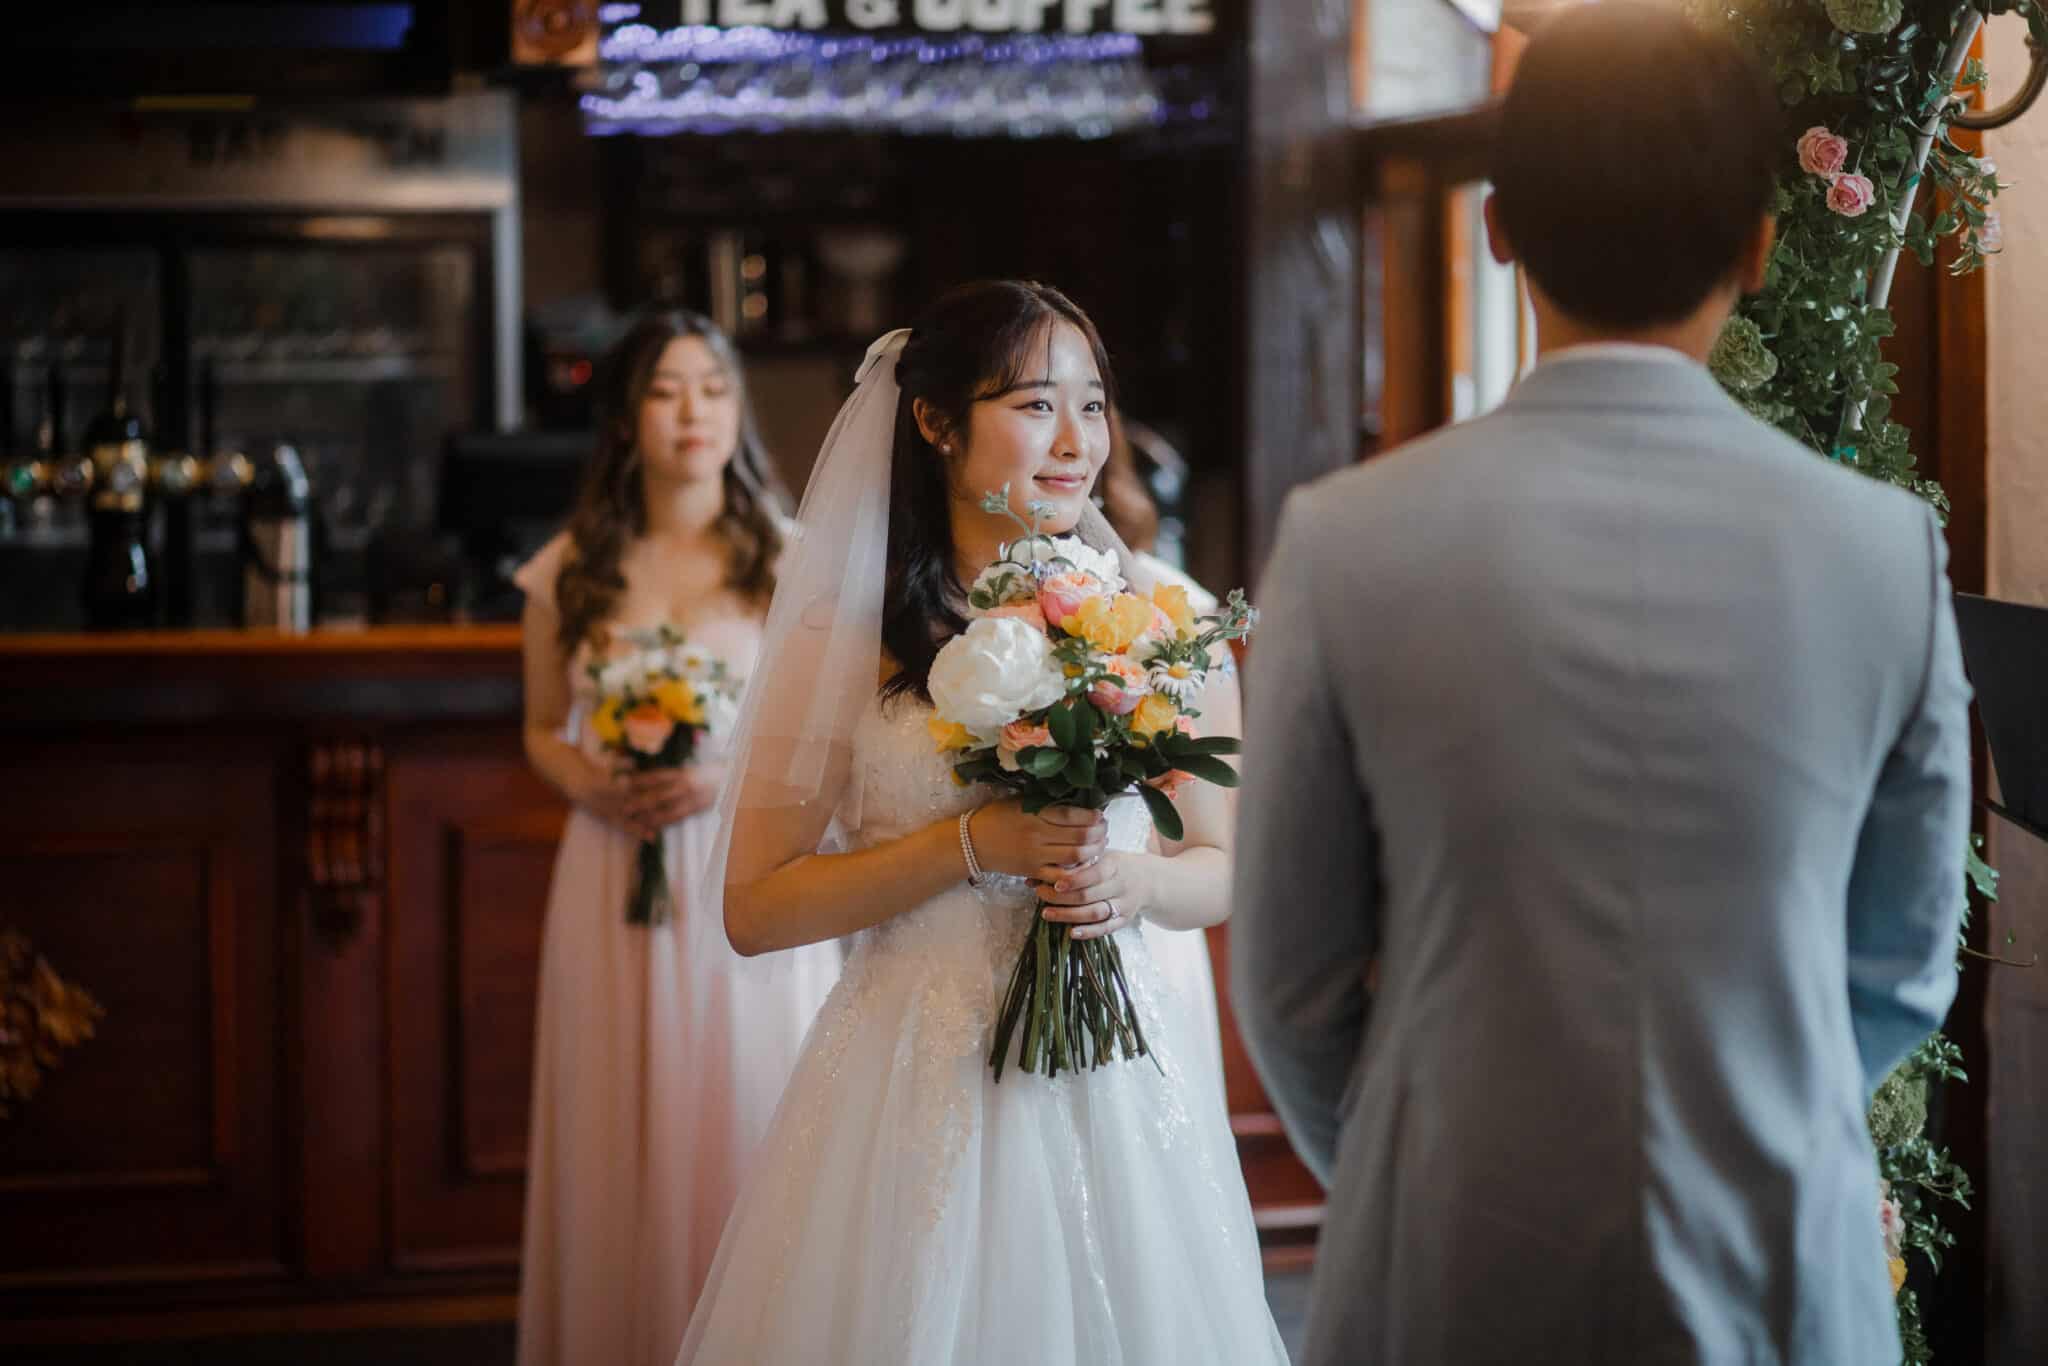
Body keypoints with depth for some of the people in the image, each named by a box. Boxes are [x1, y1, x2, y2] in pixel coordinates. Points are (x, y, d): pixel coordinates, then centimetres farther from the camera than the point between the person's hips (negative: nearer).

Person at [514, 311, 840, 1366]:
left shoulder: (791, 558, 1)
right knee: (619, 1141, 3)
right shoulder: (571, 570, 6)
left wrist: (730, 779, -14)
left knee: (746, 1134, -1)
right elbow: (543, 731, 15)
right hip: (618, 875, 2)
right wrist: (593, 786, -6)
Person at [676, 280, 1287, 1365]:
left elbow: (1223, 872, 11)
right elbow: (755, 910, -6)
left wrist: (1133, 879, -11)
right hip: (916, 1091, -2)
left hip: (1117, 1083, 3)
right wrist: (970, 844, -16)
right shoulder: (846, 638, -4)